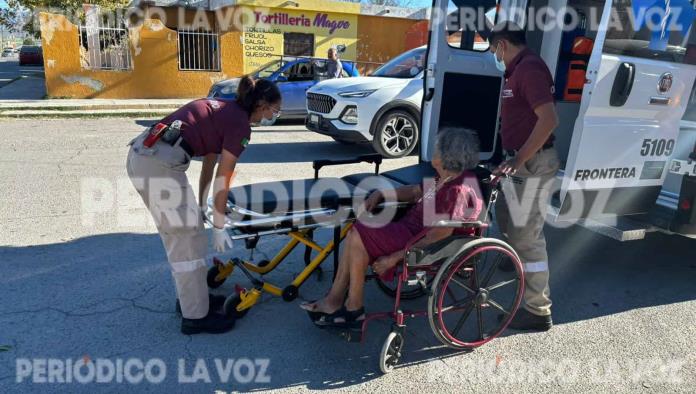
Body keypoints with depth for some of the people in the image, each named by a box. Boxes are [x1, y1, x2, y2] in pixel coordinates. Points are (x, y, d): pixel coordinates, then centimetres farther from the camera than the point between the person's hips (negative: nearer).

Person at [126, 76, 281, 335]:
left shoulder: (222, 110, 21)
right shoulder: (240, 124, -5)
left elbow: (208, 163, 25)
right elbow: (222, 181, -4)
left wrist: (201, 207, 30)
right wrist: (219, 228, 5)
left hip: (141, 154, 9)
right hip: (160, 163, -9)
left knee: (176, 236, 19)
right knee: (188, 239, 1)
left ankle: (189, 297, 35)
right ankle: (195, 316, 13)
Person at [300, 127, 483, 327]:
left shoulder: (456, 190, -22)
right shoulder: (445, 178, 8)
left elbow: (442, 233, -26)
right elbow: (414, 192, 20)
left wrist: (396, 257, -25)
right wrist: (380, 194, 5)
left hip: (421, 242, -10)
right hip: (411, 227, 10)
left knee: (358, 238, -15)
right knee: (355, 233, 0)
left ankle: (354, 309, 0)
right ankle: (334, 301, 4)